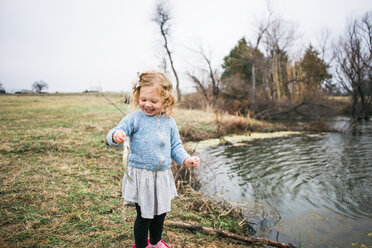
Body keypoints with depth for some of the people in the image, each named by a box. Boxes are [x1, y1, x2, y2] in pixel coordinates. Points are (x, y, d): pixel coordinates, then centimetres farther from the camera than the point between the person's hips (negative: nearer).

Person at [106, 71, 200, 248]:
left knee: (160, 213, 20)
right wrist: (116, 137, -39)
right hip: (140, 176, -4)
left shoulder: (169, 121, 2)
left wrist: (186, 159, -8)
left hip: (163, 176, 5)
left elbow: (176, 146, 8)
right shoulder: (134, 119, -10)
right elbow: (113, 135, -16)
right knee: (144, 215, 5)